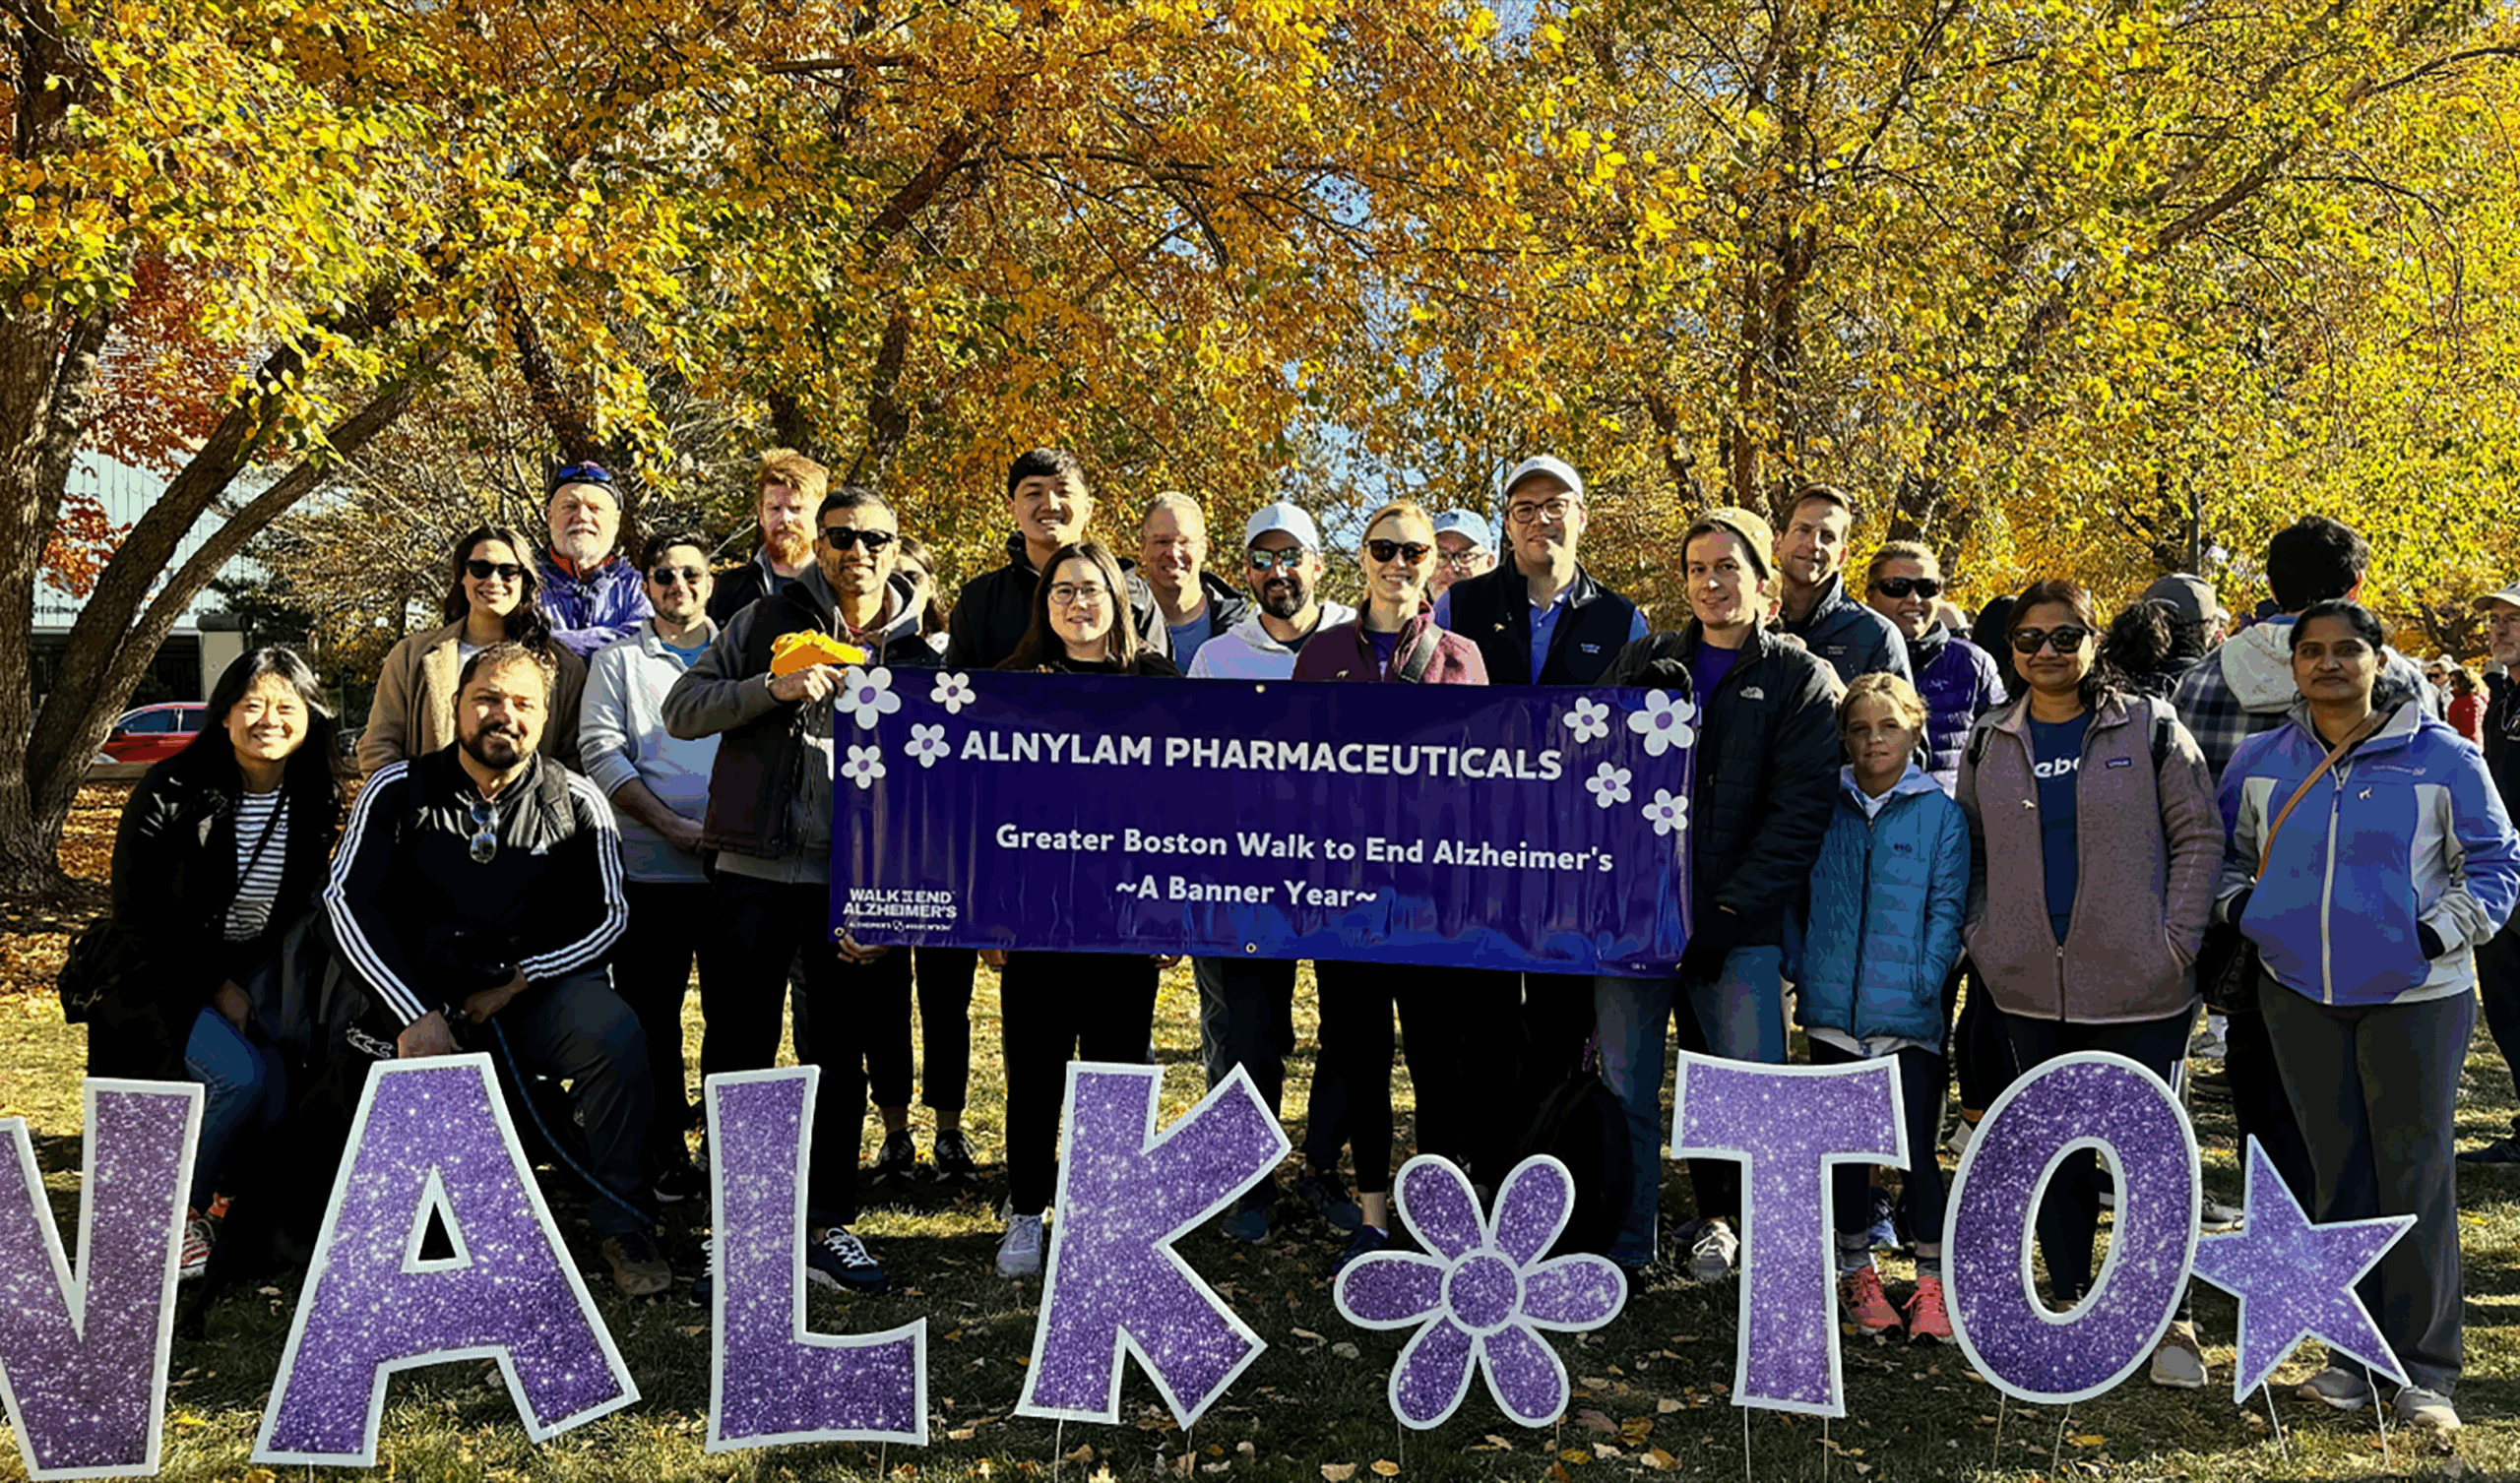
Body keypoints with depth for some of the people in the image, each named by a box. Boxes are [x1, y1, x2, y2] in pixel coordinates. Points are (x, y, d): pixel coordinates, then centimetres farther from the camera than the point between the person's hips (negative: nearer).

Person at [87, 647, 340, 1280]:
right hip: (164, 980, -3)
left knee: (296, 1079, -24)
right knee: (244, 1075, -28)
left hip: (260, 983, 4)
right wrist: (217, 987, -16)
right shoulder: (170, 794, -10)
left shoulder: (320, 803, 2)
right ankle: (171, 1210, -3)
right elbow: (137, 920, -8)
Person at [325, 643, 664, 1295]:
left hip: (537, 996, 0)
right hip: (424, 997, 0)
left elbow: (609, 917, 4)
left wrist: (521, 980, -10)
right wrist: (414, 1014, -15)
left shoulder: (576, 803, 5)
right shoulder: (399, 792, 4)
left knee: (616, 1036, -31)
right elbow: (347, 901, -4)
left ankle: (624, 1229, -14)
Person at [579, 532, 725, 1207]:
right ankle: (664, 1148, 14)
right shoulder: (617, 661, 12)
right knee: (652, 1012, 3)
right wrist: (673, 825, -11)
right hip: (650, 869, 0)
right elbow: (602, 752, 1)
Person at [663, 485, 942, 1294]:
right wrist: (773, 688, -15)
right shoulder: (768, 622, 6)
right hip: (754, 873, -1)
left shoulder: (918, 653, 8)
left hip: (851, 886, 1)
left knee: (839, 1060, 8)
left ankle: (827, 1227, 20)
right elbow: (681, 708, 1)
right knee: (738, 1053, 4)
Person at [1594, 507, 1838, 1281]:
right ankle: (1626, 1240, 18)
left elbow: (1801, 810, -5)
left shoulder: (1800, 678, 4)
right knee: (1624, 1084, 5)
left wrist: (1731, 909, -12)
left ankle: (1722, 1217, 24)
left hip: (1739, 926, -2)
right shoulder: (1643, 662, 14)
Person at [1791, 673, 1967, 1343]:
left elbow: (1946, 906, -2)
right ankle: (1857, 1273, 25)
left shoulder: (1940, 813, 0)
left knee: (1917, 1148, 1)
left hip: (1909, 1013, -2)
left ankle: (1933, 1283, 16)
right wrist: (1799, 966, 2)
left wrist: (1924, 980, -12)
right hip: (1834, 1008, 2)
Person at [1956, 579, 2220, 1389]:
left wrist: (2179, 940, -7)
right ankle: (2070, 1299, 26)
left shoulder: (2150, 728, -1)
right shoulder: (1989, 743, 7)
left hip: (2139, 986, -3)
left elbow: (2198, 835, 0)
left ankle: (2171, 1319, 16)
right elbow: (1972, 849, 15)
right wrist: (1984, 938, 4)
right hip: (2031, 987, 3)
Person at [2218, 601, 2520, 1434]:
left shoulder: (2440, 757, -3)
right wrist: (2240, 910, 2)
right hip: (2300, 995, 3)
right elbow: (2225, 852, 19)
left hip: (2415, 996, -3)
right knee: (2339, 1176, 11)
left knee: (2415, 1177, 1)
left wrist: (2443, 933, -9)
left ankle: (2425, 1370, 13)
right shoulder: (2259, 762, 5)